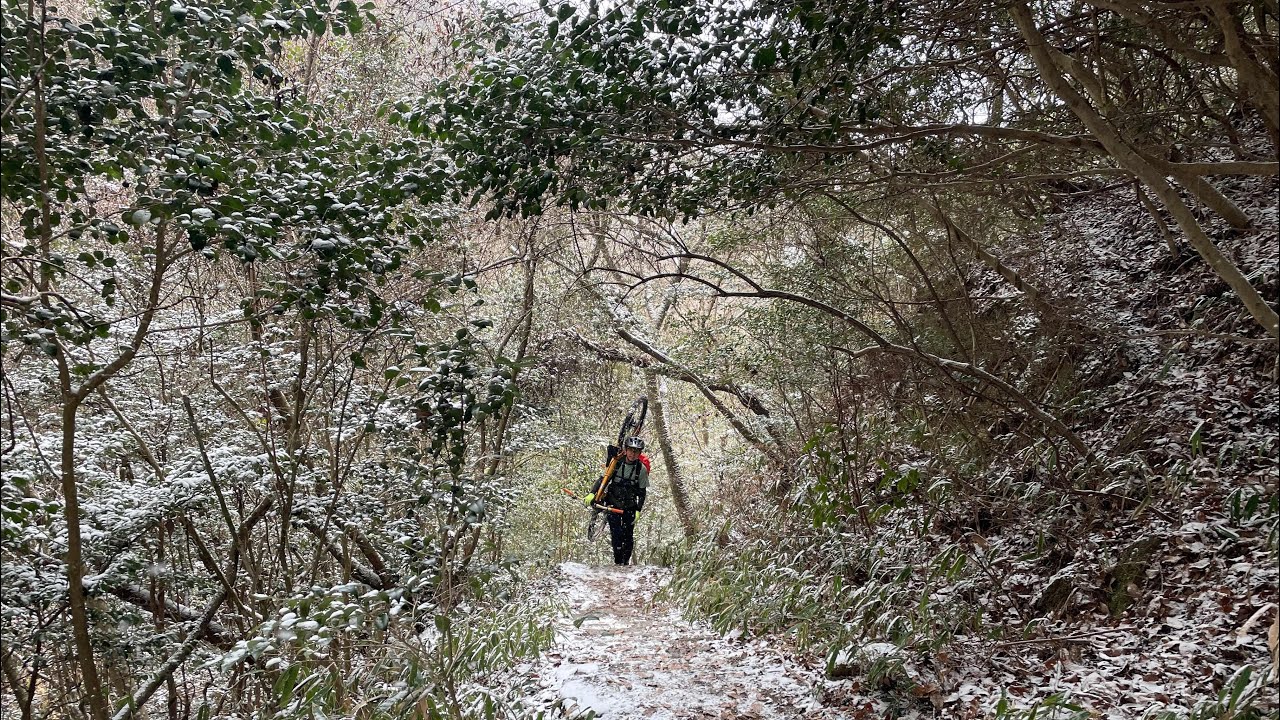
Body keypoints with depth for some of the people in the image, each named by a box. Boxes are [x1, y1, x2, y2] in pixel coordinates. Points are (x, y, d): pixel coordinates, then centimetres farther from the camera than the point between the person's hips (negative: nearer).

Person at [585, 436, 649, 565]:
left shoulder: (642, 468, -10)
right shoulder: (616, 462, -11)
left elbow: (642, 491, -2)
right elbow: (603, 478, -2)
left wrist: (638, 510, -5)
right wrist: (592, 493, -13)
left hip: (630, 506, 1)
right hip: (613, 503, -1)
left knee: (628, 535, 0)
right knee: (616, 533, -11)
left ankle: (627, 561, 16)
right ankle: (618, 561, -2)